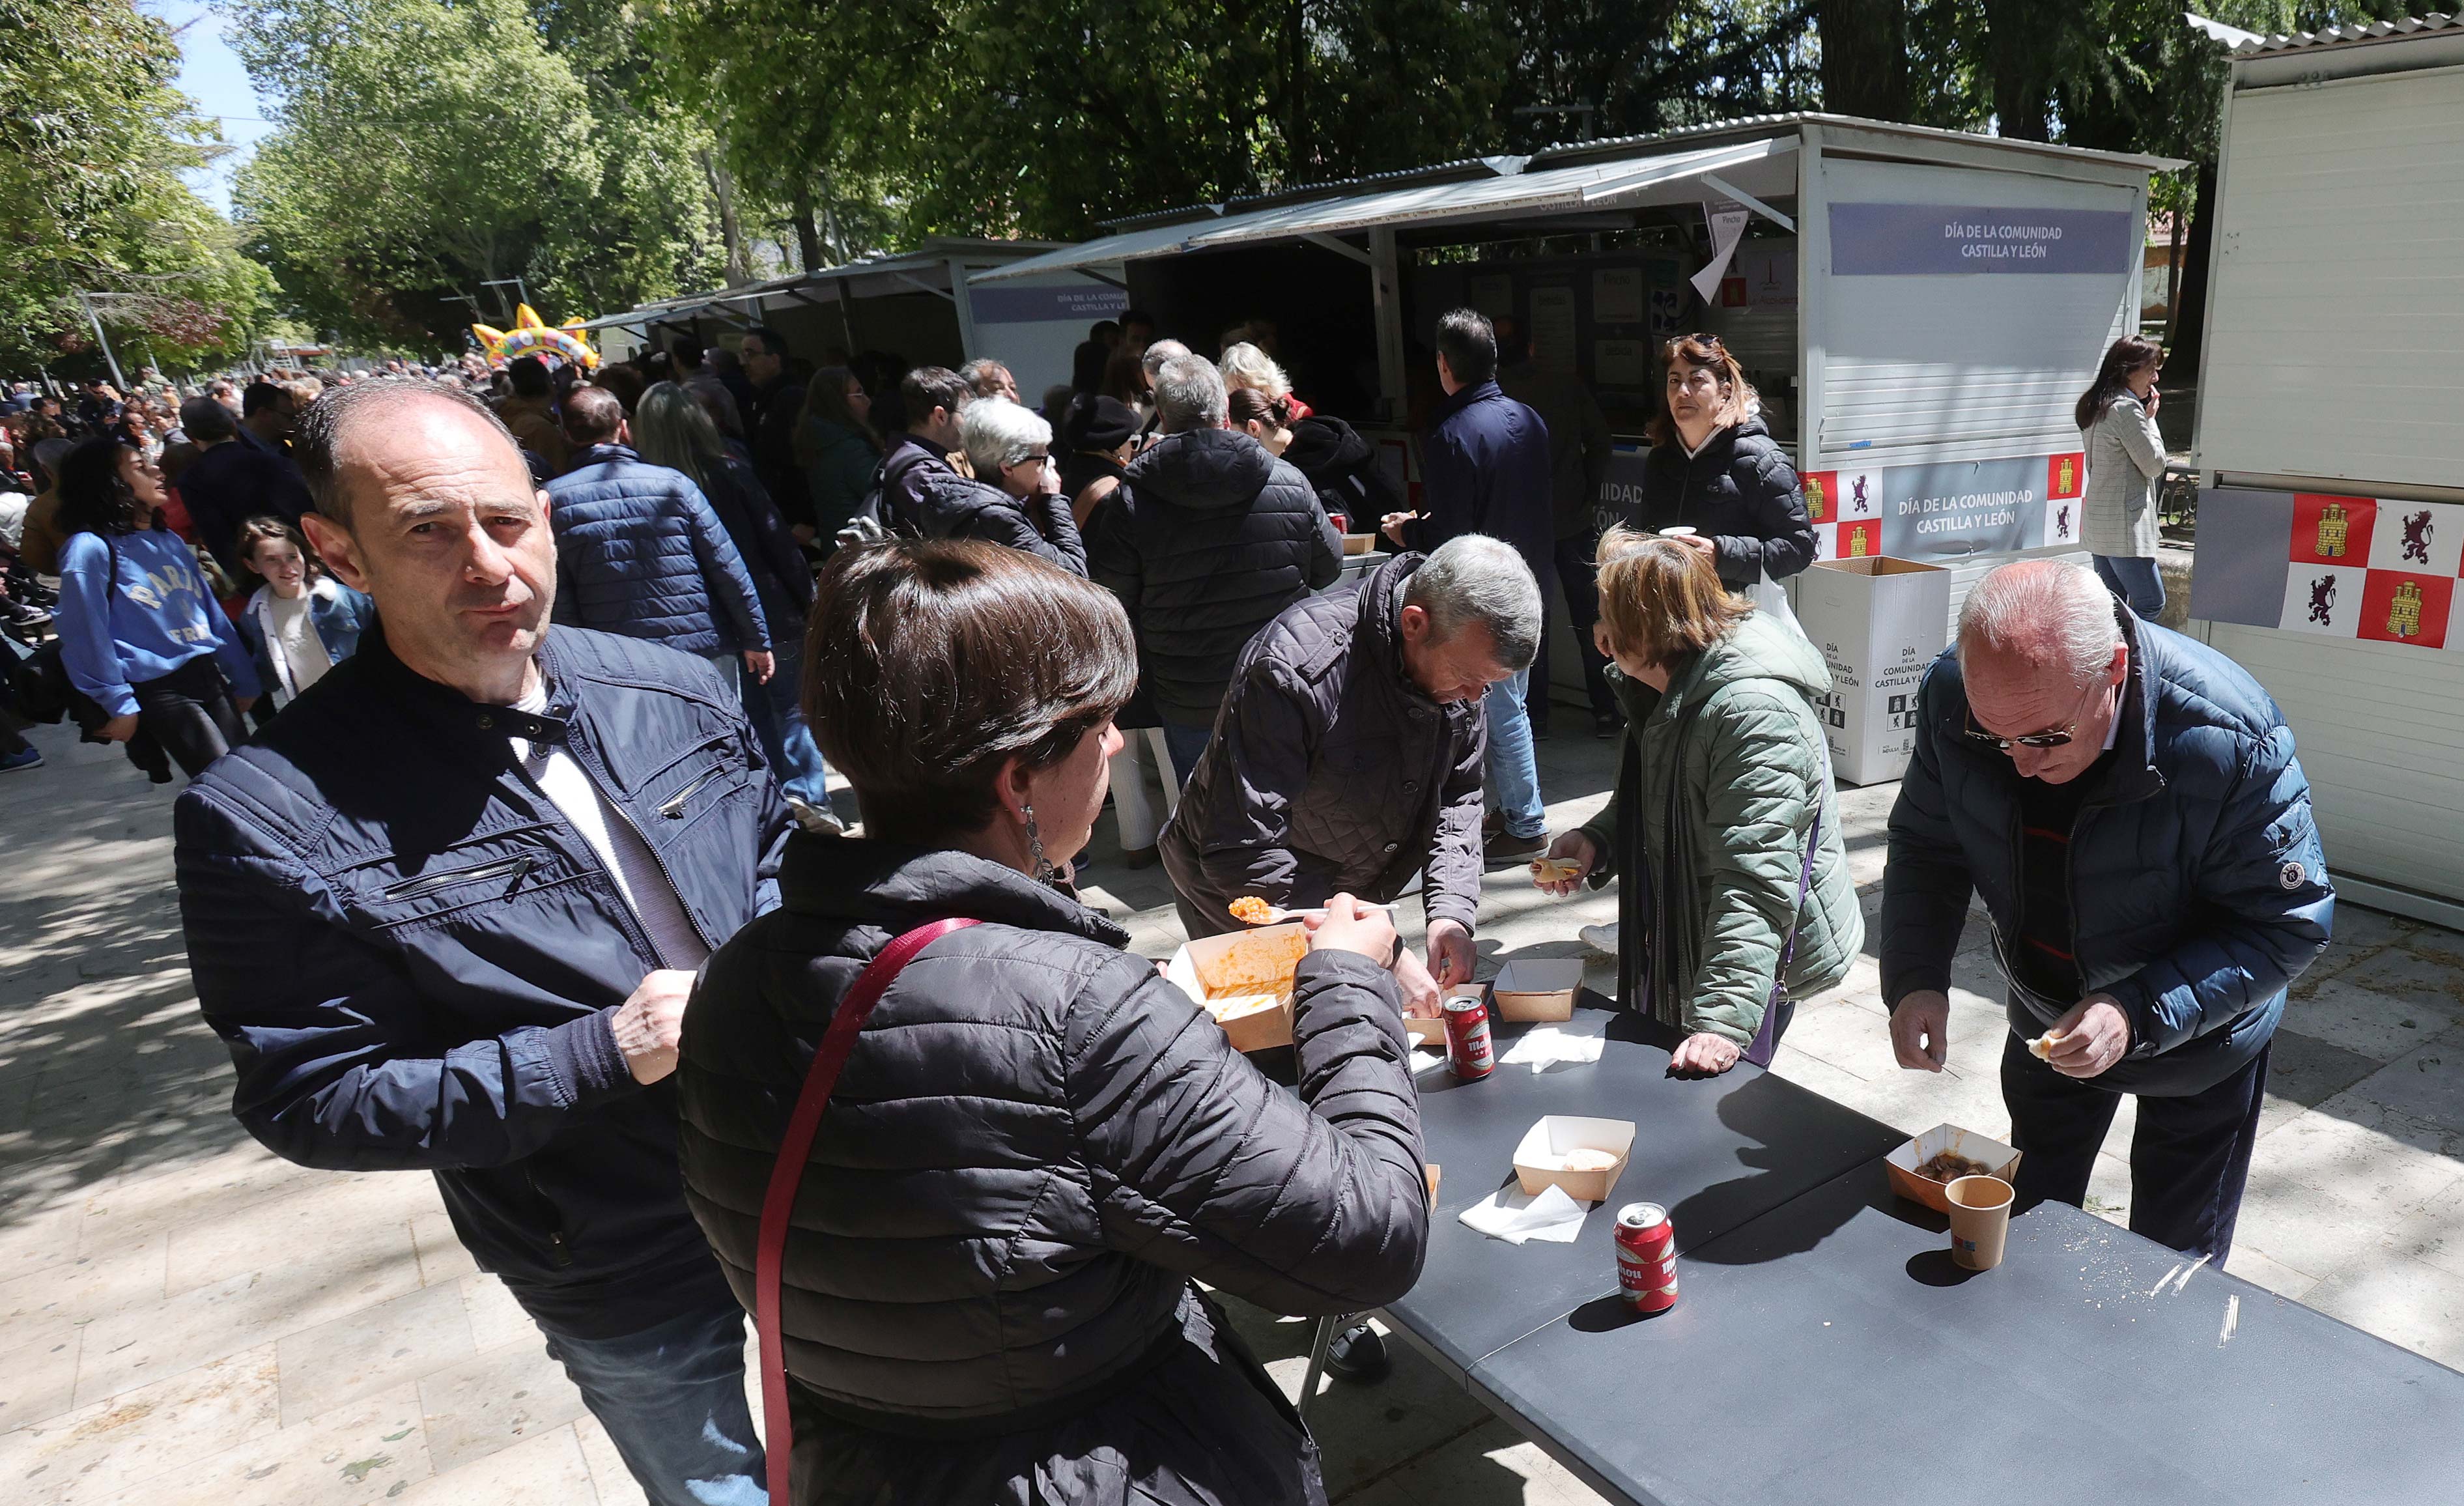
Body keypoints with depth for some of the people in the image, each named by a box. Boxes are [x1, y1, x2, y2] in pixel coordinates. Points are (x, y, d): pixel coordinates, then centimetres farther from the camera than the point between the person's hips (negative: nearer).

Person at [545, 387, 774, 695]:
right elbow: (728, 569, -4)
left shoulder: (552, 500, -3)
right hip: (704, 654, 0)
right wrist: (756, 639, 4)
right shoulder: (672, 483, -4)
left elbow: (559, 604, -4)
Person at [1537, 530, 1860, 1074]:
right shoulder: (1666, 690, 3)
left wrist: (1724, 1019, -39)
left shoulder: (1755, 713, -29)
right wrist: (1594, 841, -2)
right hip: (1676, 948, 10)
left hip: (1762, 962, -9)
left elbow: (1756, 881, -35)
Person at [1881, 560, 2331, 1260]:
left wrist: (2138, 1012, -37)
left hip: (2198, 1041, -3)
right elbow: (1926, 848, -10)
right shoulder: (1952, 696, -25)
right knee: (2024, 1235, 24)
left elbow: (2290, 924, -25)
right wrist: (1914, 979, -25)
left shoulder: (2230, 741, -35)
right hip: (2045, 1020, 3)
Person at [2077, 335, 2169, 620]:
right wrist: (2150, 418, 0)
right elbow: (2154, 465, -10)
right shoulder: (2127, 409, -15)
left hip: (2098, 523, 10)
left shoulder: (2096, 406, 14)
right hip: (2124, 526, -10)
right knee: (2151, 605, -4)